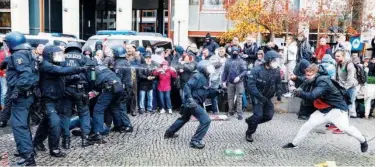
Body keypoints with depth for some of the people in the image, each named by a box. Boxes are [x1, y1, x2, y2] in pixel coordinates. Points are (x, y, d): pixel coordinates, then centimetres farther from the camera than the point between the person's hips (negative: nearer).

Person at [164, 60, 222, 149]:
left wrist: (217, 91, 1)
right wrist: (190, 98, -34)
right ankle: (195, 141, -7)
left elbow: (208, 93, 15)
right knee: (206, 120, -15)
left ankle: (169, 133, 47)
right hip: (192, 103, -11)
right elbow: (187, 86, -24)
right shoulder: (198, 76, -17)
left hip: (195, 102, 11)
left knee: (184, 118, 30)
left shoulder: (206, 79, 13)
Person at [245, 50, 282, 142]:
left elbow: (278, 84, 12)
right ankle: (249, 133, 6)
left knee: (269, 115, 2)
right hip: (257, 97, -6)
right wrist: (260, 97, -31)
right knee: (258, 115, -16)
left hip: (267, 97, 6)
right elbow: (250, 85, -26)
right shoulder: (257, 70, -22)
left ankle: (250, 121, 27)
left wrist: (278, 93, -3)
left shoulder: (276, 71, -5)